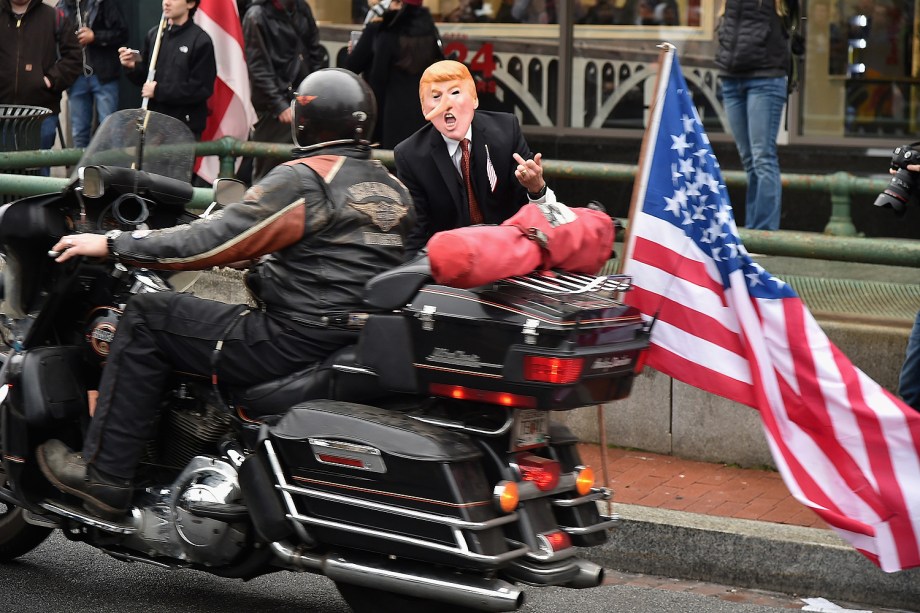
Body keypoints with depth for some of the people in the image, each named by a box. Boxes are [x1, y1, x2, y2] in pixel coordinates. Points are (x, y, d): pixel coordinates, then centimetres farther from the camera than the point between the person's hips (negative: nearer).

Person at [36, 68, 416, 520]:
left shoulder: (304, 179, -12)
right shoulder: (392, 187, 13)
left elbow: (215, 241, -15)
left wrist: (113, 245, -6)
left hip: (300, 342, -9)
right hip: (364, 343, 9)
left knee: (146, 316, 3)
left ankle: (103, 475, 2)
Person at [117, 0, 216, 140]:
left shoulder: (201, 41, -7)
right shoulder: (154, 34, 11)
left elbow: (202, 90, -12)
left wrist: (159, 91, -11)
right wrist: (133, 67, -5)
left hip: (186, 128, -5)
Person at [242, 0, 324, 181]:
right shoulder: (256, 16, -7)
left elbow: (315, 52, 17)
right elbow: (258, 68, -11)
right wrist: (279, 105, -16)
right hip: (273, 108, -5)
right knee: (269, 166, -3)